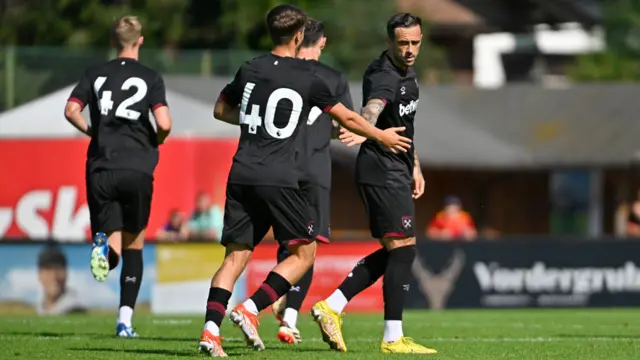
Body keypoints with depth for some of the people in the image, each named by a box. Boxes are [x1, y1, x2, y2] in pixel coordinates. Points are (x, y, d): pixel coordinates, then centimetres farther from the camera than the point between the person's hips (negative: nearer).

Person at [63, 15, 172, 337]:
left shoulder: (95, 75, 9)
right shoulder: (150, 78, 2)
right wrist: (156, 142, 12)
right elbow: (164, 123, -10)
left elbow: (71, 111, -2)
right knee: (133, 246, 14)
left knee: (115, 251, 5)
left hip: (101, 170, 1)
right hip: (137, 169, -1)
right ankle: (125, 319, 9)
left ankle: (105, 245, -33)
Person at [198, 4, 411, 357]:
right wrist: (382, 136, 25)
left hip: (241, 176, 5)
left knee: (236, 255, 5)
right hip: (278, 179, -5)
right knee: (304, 252, 7)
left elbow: (221, 110, 24)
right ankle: (250, 309, -8)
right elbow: (347, 119, 9)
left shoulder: (250, 70, 10)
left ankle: (210, 329, -11)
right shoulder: (308, 78, -2)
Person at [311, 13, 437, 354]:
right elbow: (373, 109, -41)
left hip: (397, 170, 10)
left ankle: (332, 306, 15)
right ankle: (392, 338, -10)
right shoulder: (384, 77, -19)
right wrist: (363, 131, -62)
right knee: (403, 248, -12)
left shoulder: (407, 73, 13)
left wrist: (415, 166, 27)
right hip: (382, 171, -10)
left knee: (392, 252, 13)